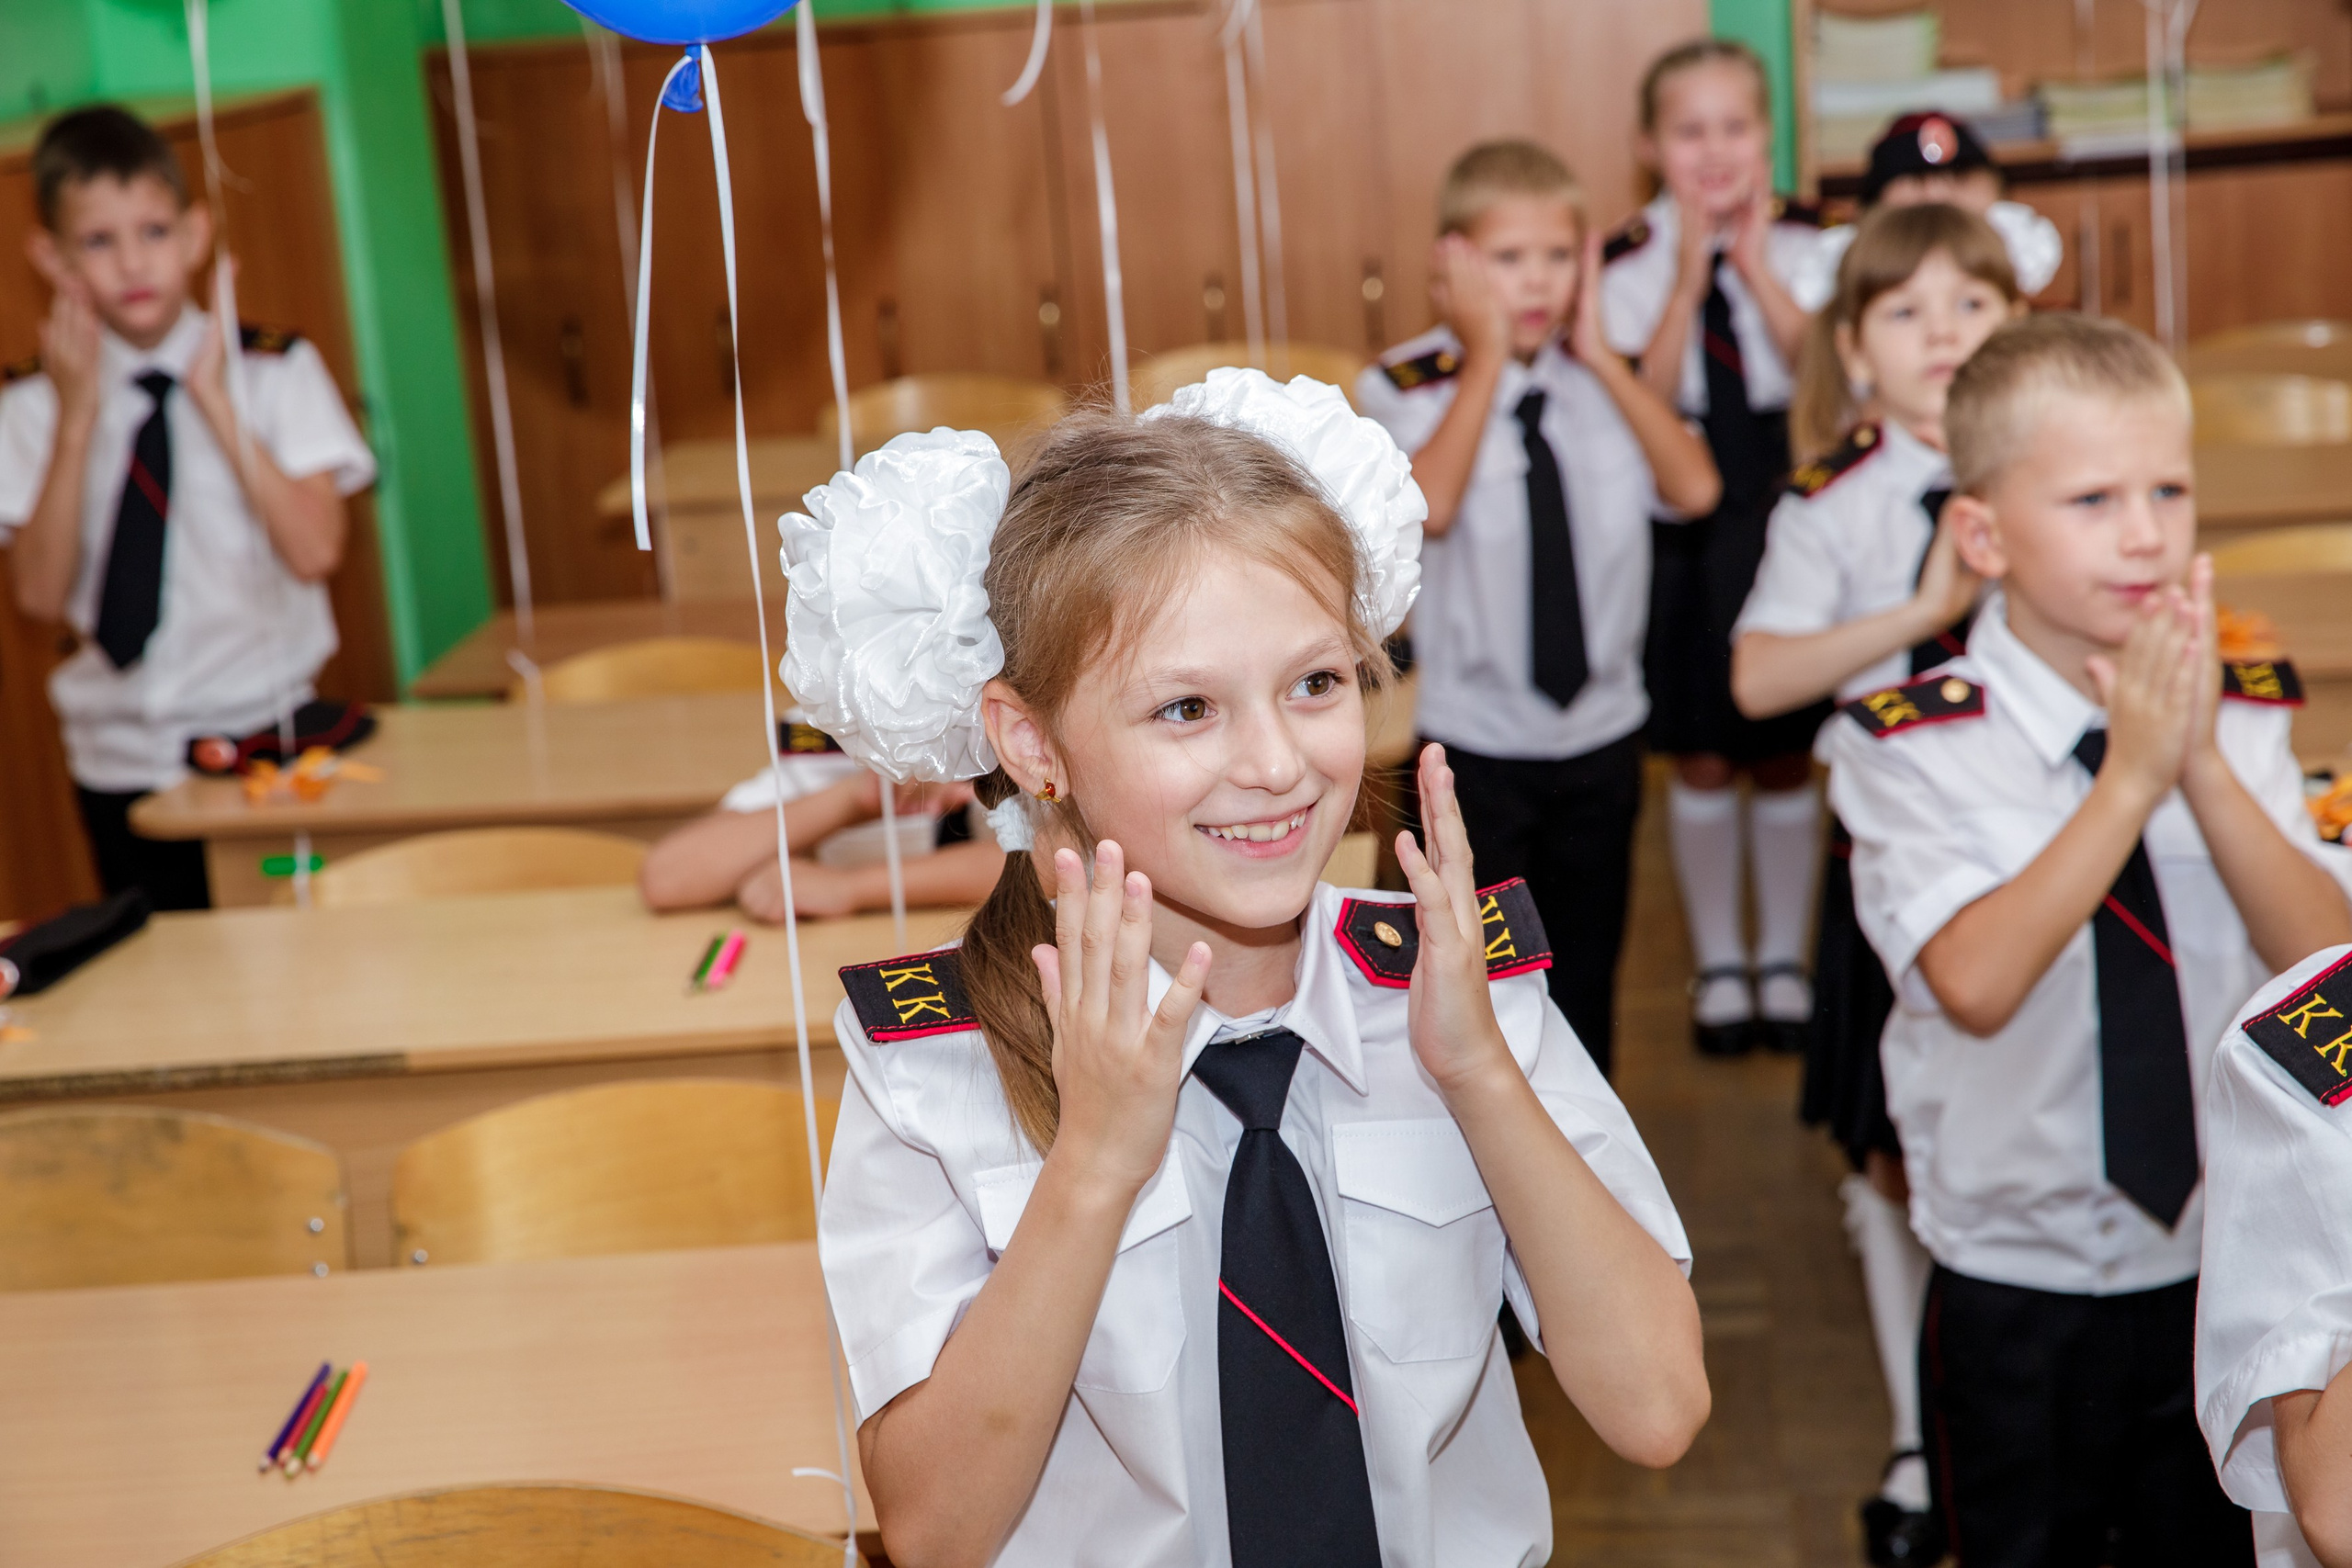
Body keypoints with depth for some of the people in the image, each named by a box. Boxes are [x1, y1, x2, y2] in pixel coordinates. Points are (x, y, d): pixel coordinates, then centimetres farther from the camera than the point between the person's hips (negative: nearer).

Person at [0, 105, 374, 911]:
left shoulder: (276, 370, -4)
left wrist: (215, 400, -17)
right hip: (122, 759, 2)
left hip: (265, 732, -2)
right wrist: (77, 420, -13)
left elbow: (314, 552, -16)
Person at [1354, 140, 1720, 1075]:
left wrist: (1600, 355, -12)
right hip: (1478, 742, -4)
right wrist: (1487, 358, -20)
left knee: (1587, 971, 16)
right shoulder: (1410, 386, -9)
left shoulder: (1603, 381, 3)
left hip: (1603, 728, 4)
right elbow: (1430, 506, -29)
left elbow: (1694, 489, -13)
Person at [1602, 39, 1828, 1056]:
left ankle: (1783, 957, 28)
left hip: (1785, 512, 1)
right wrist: (1690, 278, -20)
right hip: (1680, 525, -1)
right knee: (1701, 760, 9)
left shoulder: (1803, 245, -2)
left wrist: (1758, 268, -19)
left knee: (1786, 754, 11)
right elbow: (1646, 402, -16)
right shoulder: (1632, 263, -6)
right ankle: (1717, 964, 25)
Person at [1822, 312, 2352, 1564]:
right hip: (2014, 1287, -3)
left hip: (2224, 1264, 4)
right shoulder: (1916, 746, -16)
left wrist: (2202, 760, -24)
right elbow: (1977, 983, -29)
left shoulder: (2244, 714, -4)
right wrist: (2130, 775, -29)